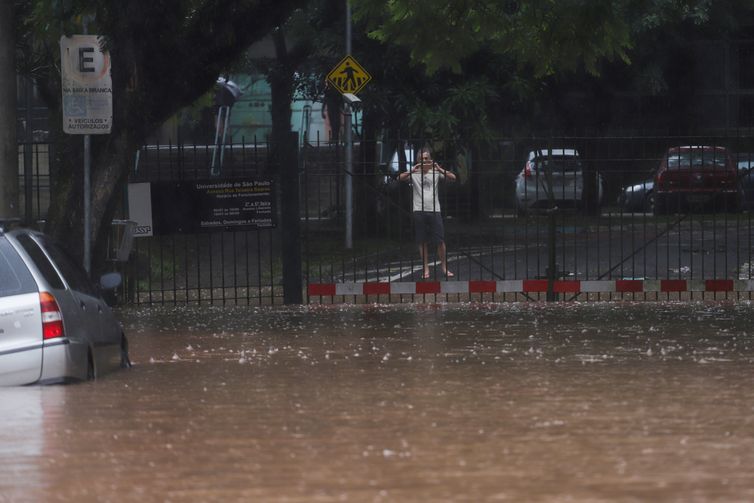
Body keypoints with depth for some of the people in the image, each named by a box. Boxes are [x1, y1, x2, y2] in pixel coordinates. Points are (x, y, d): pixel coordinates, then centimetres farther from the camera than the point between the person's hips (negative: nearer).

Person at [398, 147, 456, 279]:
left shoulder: (436, 173, 7)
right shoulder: (414, 174, 5)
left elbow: (452, 178, -4)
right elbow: (400, 178, -9)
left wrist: (439, 169, -16)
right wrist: (412, 171, -21)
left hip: (434, 210, 0)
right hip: (419, 211, 0)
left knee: (441, 241, -2)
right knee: (422, 242, 3)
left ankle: (444, 267, 8)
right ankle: (426, 269, 11)